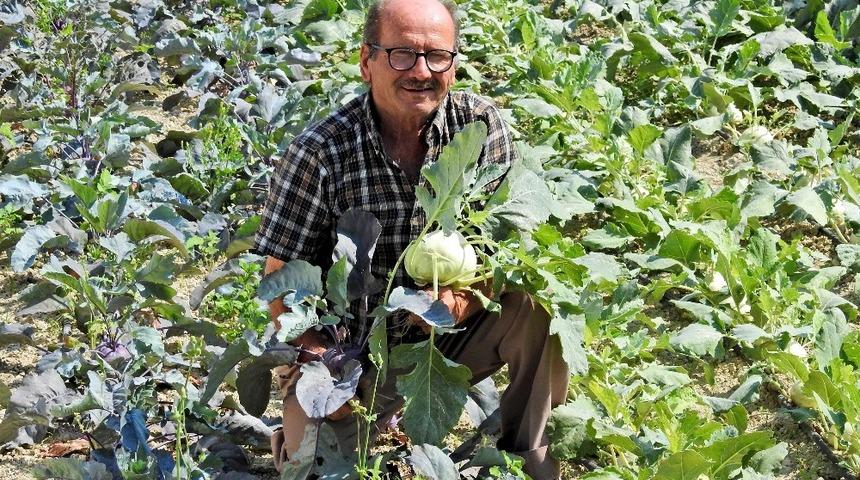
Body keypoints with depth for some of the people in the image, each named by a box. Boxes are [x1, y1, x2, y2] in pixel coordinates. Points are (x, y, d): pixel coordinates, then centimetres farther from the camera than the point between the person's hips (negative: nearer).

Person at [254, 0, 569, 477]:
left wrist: (463, 302, -29)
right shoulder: (320, 151, -16)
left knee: (539, 306, -22)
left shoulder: (482, 126, -9)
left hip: (450, 333, 2)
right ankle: (293, 436, 16)